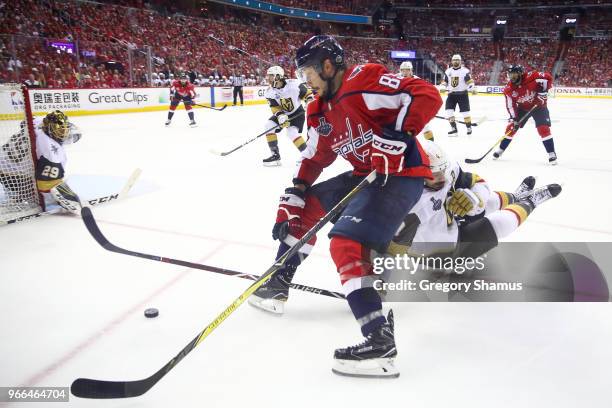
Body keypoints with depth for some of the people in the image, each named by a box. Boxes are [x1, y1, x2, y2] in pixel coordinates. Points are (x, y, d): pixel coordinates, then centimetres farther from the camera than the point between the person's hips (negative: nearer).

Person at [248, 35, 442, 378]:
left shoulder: (364, 80, -16)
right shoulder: (320, 111, 11)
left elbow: (428, 96, -22)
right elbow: (314, 159, 16)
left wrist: (396, 135, -31)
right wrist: (290, 202, 10)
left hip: (402, 173, -10)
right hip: (366, 175, 10)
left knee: (347, 243, -24)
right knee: (306, 205, 15)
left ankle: (381, 342, -23)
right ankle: (278, 284, 26)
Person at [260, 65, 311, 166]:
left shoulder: (293, 84, -24)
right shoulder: (270, 92, -12)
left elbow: (306, 93, -12)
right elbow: (275, 107, -15)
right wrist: (280, 116, -31)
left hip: (297, 112, -5)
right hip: (283, 113, 5)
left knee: (292, 133, -24)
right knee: (269, 125, -11)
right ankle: (275, 155, -5)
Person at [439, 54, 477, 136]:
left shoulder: (465, 71, -7)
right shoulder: (448, 71, 6)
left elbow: (470, 81, -10)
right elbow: (444, 81, 11)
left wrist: (473, 89, -24)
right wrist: (442, 87, -8)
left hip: (462, 94, -3)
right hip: (451, 94, 4)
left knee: (465, 112, -2)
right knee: (449, 111, -9)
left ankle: (469, 127, 16)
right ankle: (454, 129, -2)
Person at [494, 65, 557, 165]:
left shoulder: (531, 77, -26)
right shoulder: (509, 89, -15)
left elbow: (548, 77, -20)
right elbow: (510, 105, -12)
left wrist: (543, 91, -26)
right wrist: (514, 118, -20)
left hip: (539, 106, -3)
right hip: (522, 108, 4)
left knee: (543, 128, -15)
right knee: (511, 127, 0)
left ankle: (552, 153, -8)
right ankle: (501, 149, 16)